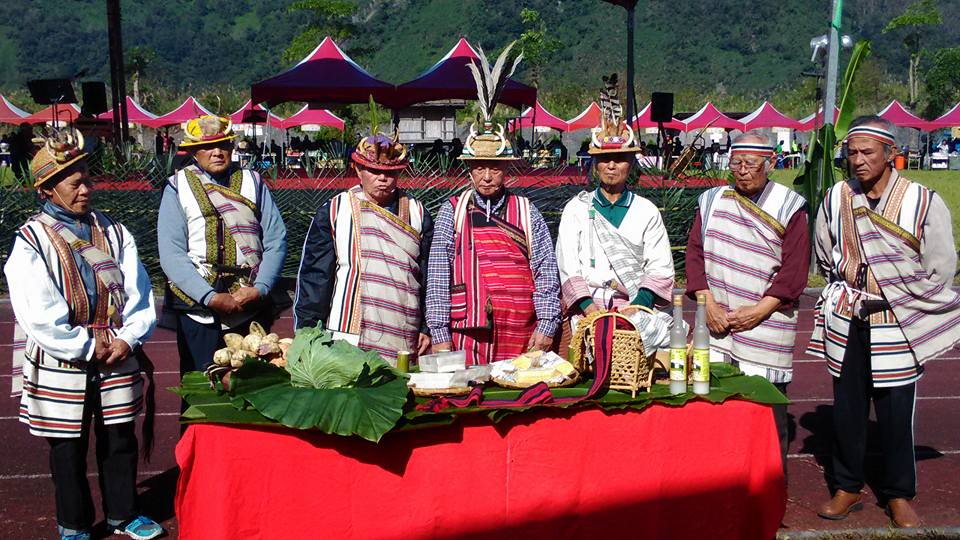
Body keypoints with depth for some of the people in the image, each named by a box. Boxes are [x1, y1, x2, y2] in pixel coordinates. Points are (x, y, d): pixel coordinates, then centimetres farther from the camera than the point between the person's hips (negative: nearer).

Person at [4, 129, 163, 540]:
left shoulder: (113, 232, 5)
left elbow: (139, 292, 2)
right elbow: (40, 314, -15)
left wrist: (128, 338, -11)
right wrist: (88, 348, -15)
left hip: (118, 358, 3)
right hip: (61, 367, -3)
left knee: (121, 440, 13)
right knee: (68, 448, 10)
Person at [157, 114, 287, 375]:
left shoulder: (253, 182, 8)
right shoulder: (178, 187, 2)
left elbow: (276, 241, 2)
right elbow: (172, 255, -6)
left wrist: (260, 289, -12)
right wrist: (211, 298, -16)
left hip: (253, 309, 2)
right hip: (199, 311, -2)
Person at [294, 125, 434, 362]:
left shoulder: (417, 214, 11)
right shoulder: (334, 211, 6)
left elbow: (430, 276, 12)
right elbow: (314, 274, 5)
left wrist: (428, 329, 6)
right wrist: (309, 335, 0)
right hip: (347, 336, -1)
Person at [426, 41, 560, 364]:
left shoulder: (526, 211, 8)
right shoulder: (452, 212, 6)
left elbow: (546, 271, 6)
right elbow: (437, 275, 2)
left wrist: (546, 326, -2)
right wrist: (440, 335, -4)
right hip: (466, 338, 0)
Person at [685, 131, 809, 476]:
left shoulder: (789, 207, 2)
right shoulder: (712, 201, 11)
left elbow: (794, 269, -3)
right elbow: (695, 253, 7)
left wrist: (758, 311, -11)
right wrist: (708, 304, -5)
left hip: (765, 326, -3)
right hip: (716, 325, 3)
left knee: (768, 409, 1)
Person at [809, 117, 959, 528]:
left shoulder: (924, 203, -8)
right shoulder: (836, 199, 1)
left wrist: (890, 297, -1)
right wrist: (850, 291, 9)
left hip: (898, 327, -2)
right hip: (846, 324, 3)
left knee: (896, 413, 6)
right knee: (847, 409, 10)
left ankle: (898, 494, 23)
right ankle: (847, 488, 25)